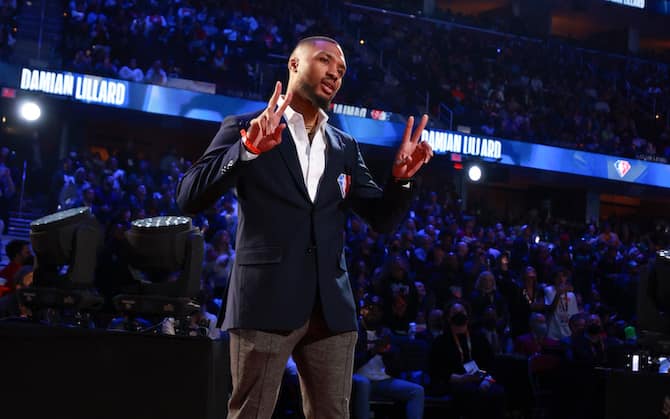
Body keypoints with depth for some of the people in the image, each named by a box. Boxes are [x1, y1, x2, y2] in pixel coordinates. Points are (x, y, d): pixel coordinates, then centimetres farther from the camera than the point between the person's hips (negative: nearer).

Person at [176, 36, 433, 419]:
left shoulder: (346, 148, 17)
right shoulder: (245, 128, 2)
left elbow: (382, 219, 14)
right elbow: (190, 198, -9)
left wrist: (402, 177, -6)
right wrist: (248, 149, -22)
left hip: (331, 306, 5)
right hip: (266, 300, -4)